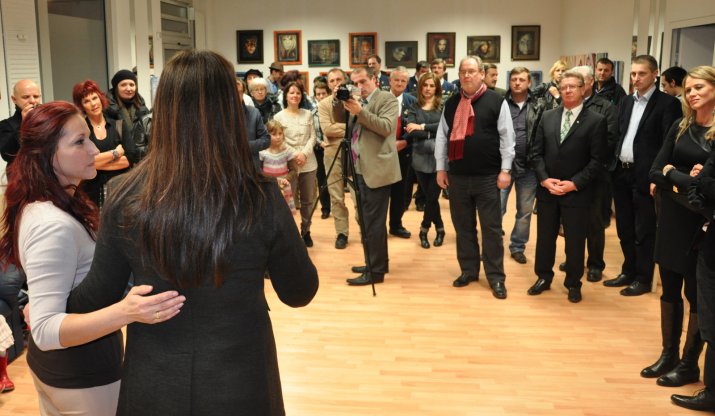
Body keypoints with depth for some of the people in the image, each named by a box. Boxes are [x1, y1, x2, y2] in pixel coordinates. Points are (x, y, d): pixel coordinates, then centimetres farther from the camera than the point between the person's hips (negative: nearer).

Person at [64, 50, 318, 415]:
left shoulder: (128, 198, -14)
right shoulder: (261, 199, -19)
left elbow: (98, 296, -2)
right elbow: (300, 293, -6)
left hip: (153, 385, 1)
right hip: (239, 385, -1)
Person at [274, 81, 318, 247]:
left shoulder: (308, 114, 8)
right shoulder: (278, 117, 1)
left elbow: (312, 137, 4)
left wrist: (304, 154, -12)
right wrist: (293, 156, -14)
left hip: (308, 163, 3)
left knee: (308, 200, 10)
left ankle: (306, 231, 23)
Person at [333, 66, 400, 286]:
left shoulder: (387, 98, -6)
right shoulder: (357, 101, 18)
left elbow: (386, 127, -19)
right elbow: (339, 118, 15)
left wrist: (360, 111, -23)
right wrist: (339, 101, -2)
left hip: (377, 170, -9)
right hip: (361, 169, 9)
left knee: (373, 222, -6)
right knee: (368, 221, 16)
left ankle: (375, 271, 1)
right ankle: (376, 263, 27)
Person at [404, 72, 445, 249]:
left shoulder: (443, 107, 3)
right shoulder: (414, 109, 6)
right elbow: (410, 132, -8)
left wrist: (423, 127, -14)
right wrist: (433, 134, -18)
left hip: (438, 158, -1)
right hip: (421, 159, 2)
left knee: (431, 197, -2)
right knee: (430, 197, 7)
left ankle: (424, 230, 19)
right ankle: (439, 229, 24)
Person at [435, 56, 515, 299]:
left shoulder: (496, 101, -3)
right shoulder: (451, 103, 9)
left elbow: (507, 137, -4)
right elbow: (442, 137, 10)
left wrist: (505, 170, -8)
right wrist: (441, 168, 7)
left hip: (488, 176, -4)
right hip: (457, 176, 4)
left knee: (491, 228, 3)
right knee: (463, 226, 11)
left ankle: (496, 277, 12)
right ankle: (468, 270, 25)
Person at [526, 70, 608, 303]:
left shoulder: (596, 121, -4)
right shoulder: (547, 117, 7)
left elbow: (597, 160, -8)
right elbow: (536, 152, 6)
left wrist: (575, 183, -15)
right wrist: (544, 179, -8)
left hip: (577, 192, -3)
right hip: (546, 189, 3)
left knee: (575, 240, 7)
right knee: (545, 237, 13)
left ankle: (573, 284, 23)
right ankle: (543, 277, 29)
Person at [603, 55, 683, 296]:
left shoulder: (668, 103, -8)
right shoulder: (626, 103, 13)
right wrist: (613, 166, 5)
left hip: (645, 176, -6)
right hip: (621, 173, 7)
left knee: (644, 231, 4)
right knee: (624, 229, 15)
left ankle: (643, 279, 16)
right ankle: (628, 272, 29)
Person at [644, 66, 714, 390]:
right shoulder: (680, 126, 4)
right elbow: (655, 172, 1)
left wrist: (672, 174, -13)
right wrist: (685, 182, -15)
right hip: (671, 218, 5)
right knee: (669, 289, 13)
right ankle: (668, 354, 27)